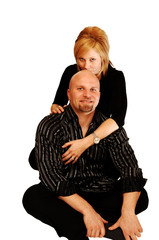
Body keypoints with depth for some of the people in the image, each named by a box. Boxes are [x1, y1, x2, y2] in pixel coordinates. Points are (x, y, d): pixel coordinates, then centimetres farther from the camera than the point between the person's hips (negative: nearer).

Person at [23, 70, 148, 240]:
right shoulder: (49, 126, -7)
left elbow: (129, 166, -11)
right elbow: (50, 173, -17)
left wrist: (128, 212, -30)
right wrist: (87, 210, -28)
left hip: (101, 193, 2)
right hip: (64, 196, -1)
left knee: (141, 197, -21)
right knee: (32, 197, -30)